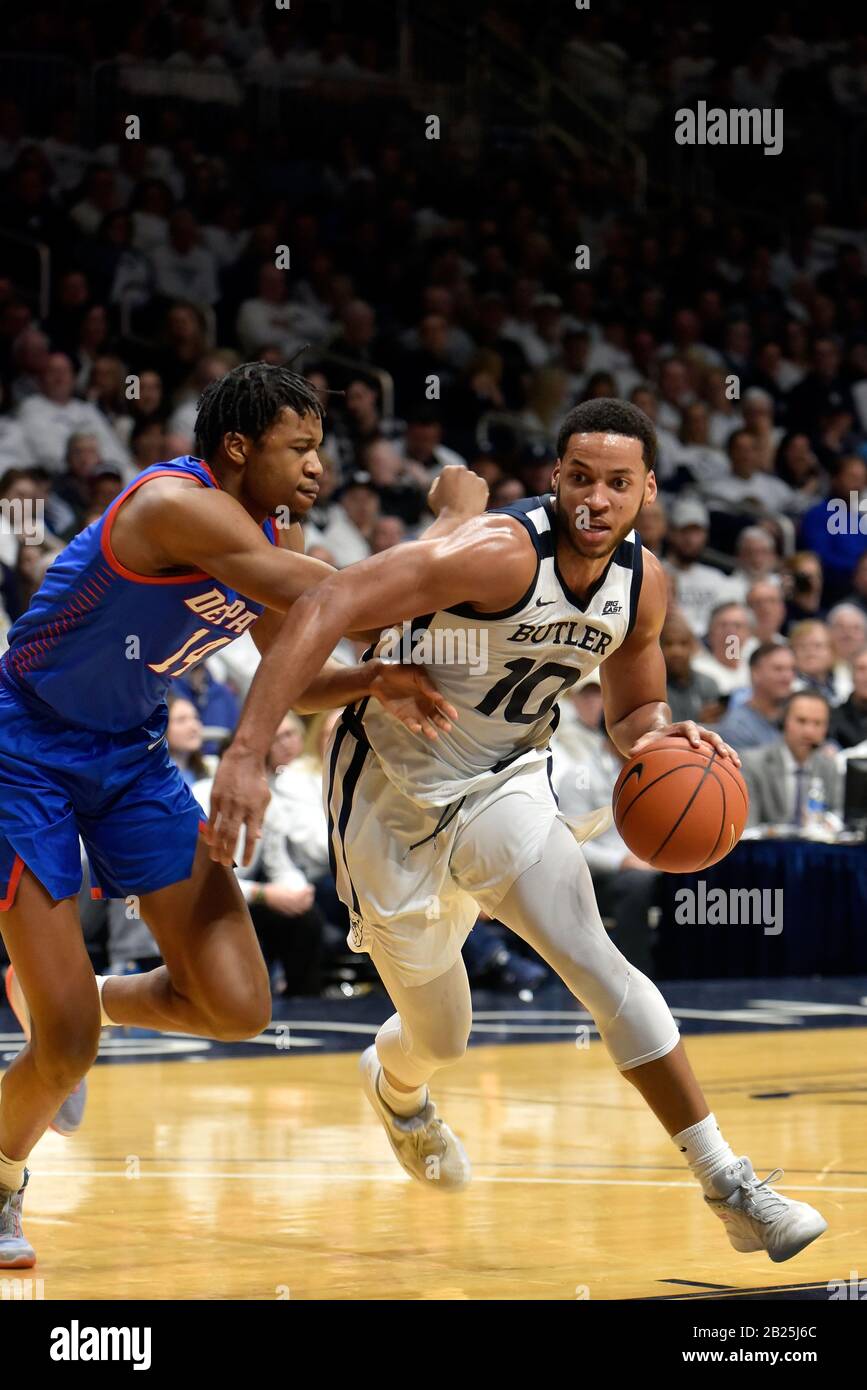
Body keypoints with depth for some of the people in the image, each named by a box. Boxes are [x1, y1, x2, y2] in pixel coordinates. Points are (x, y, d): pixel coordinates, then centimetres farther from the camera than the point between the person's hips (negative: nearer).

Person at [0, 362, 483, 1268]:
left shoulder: (270, 538, 2)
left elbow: (295, 680, 13)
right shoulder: (179, 506, -27)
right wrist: (454, 520, -20)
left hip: (132, 753, 8)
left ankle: (84, 998, 28)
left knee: (236, 1008, -3)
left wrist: (376, 682, -8)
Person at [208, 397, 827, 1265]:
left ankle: (729, 1188, -12)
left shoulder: (642, 583, -7)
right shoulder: (501, 553, -30)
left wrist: (661, 736, -15)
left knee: (602, 972, -15)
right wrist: (246, 754, -41)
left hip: (504, 784, 4)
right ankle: (394, 1086, 48)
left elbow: (632, 712, 11)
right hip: (395, 794, -4)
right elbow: (325, 609, -35)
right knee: (439, 1038, 8)